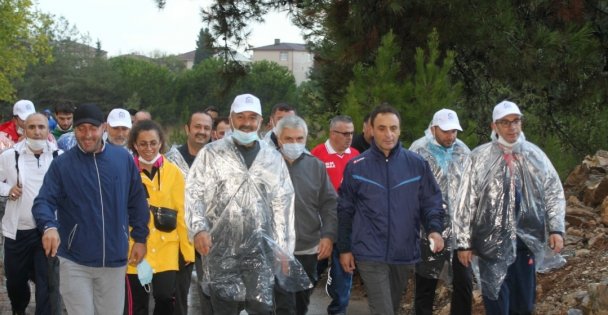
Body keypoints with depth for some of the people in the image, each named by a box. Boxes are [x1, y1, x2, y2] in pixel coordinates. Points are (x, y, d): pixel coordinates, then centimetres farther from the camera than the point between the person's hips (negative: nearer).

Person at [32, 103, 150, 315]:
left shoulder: (123, 159, 1)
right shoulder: (61, 164, -4)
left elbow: (137, 201, 9)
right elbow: (44, 201, -10)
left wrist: (140, 238, 8)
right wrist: (49, 226, -30)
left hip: (115, 260, 2)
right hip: (74, 261, -2)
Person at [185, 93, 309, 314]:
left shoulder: (274, 159, 10)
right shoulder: (211, 153, 3)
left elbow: (283, 206, 11)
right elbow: (194, 193, -2)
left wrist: (283, 248, 7)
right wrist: (199, 228, -18)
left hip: (261, 251, 2)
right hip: (221, 250, -2)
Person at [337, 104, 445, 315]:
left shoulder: (417, 164, 0)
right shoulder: (356, 166, -2)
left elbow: (431, 201, 4)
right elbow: (345, 210, 4)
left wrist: (434, 229, -15)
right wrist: (344, 248, 5)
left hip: (405, 253, 3)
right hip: (370, 254, -3)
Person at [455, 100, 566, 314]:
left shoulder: (534, 155, 4)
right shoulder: (479, 157, -5)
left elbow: (554, 192, 10)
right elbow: (466, 202, -2)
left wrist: (556, 228, -1)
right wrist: (464, 242, -2)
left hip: (527, 241, 3)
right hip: (492, 243, -3)